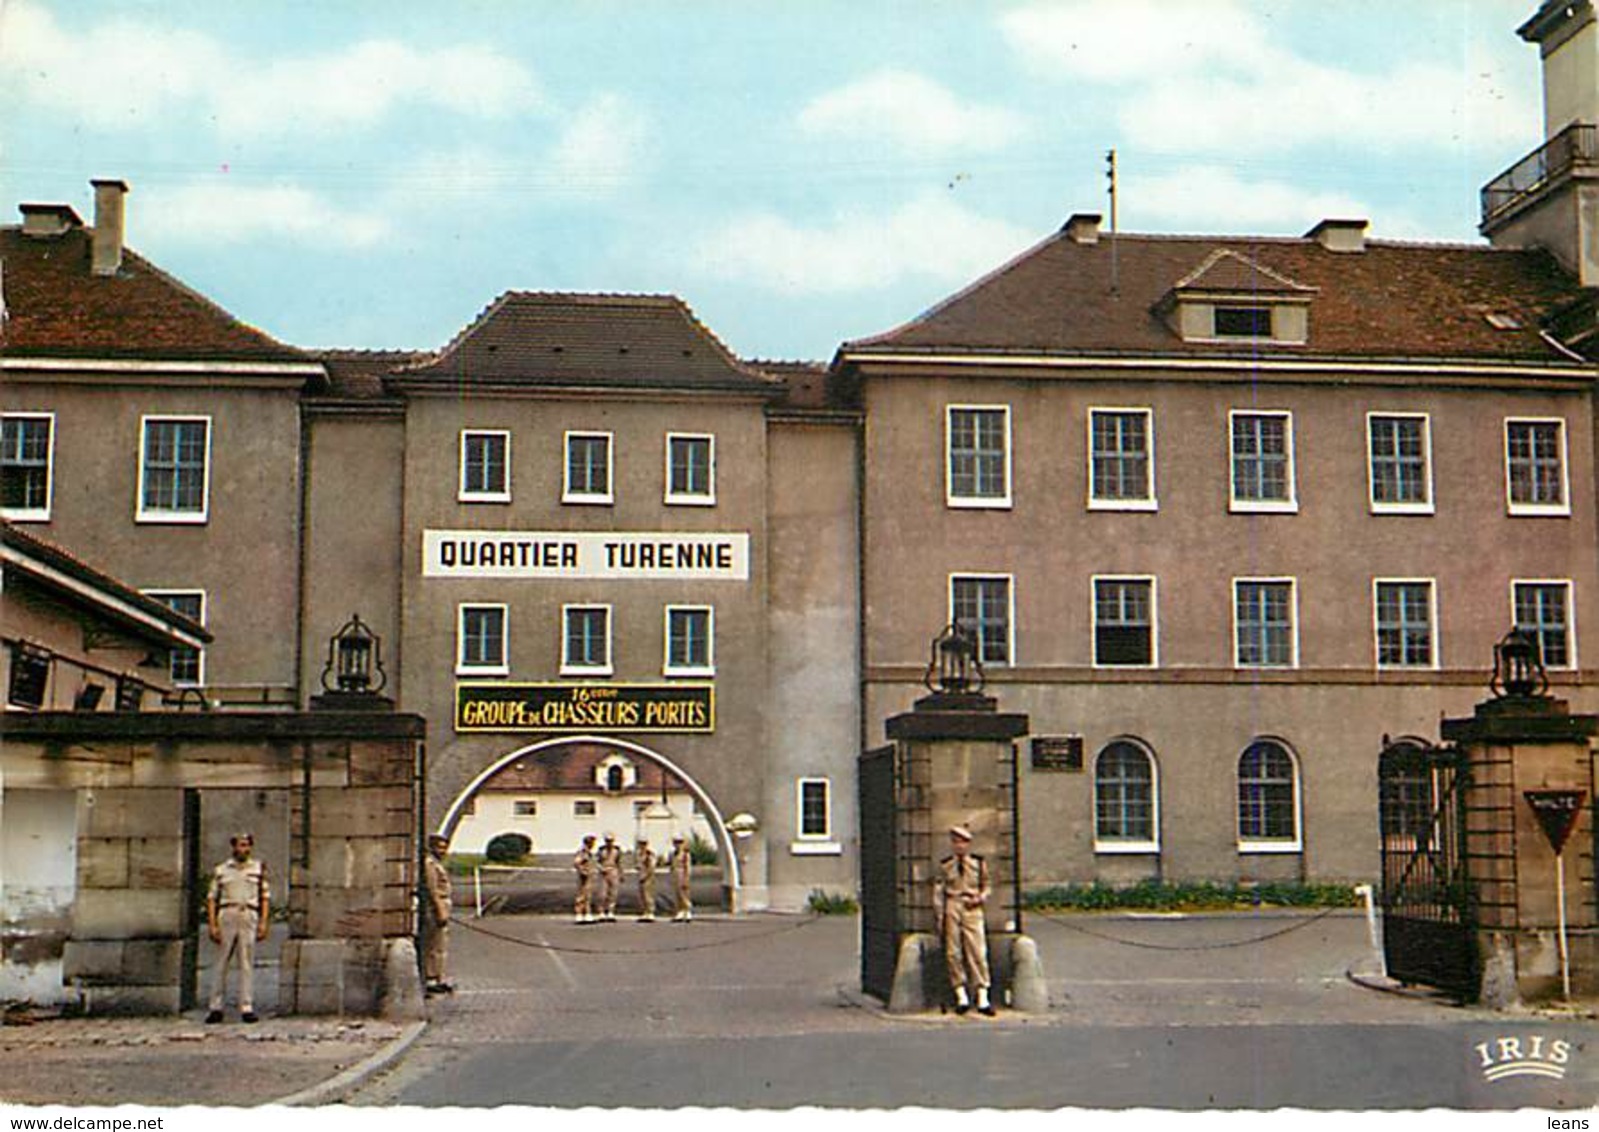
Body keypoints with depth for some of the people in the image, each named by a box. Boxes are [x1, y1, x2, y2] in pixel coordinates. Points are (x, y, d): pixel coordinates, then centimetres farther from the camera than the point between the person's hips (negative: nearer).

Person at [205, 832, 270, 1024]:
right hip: (226, 916, 0)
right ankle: (216, 1008, 5)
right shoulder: (220, 870, 10)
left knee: (247, 963, -3)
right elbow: (212, 898, 8)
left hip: (249, 917, 0)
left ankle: (247, 1008, -3)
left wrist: (264, 923, 1)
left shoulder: (258, 868, 12)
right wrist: (212, 925, -2)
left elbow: (265, 897, 11)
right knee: (221, 963, 0)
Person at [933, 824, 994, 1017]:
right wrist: (940, 915, 1)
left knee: (978, 953, -7)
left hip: (972, 909, -1)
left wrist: (980, 898, -6)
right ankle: (961, 997, 8)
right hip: (952, 907, 1)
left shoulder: (979, 863, 8)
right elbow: (938, 891, 8)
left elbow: (986, 887, 15)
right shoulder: (945, 865, 7)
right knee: (953, 953, -2)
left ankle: (982, 999, -5)